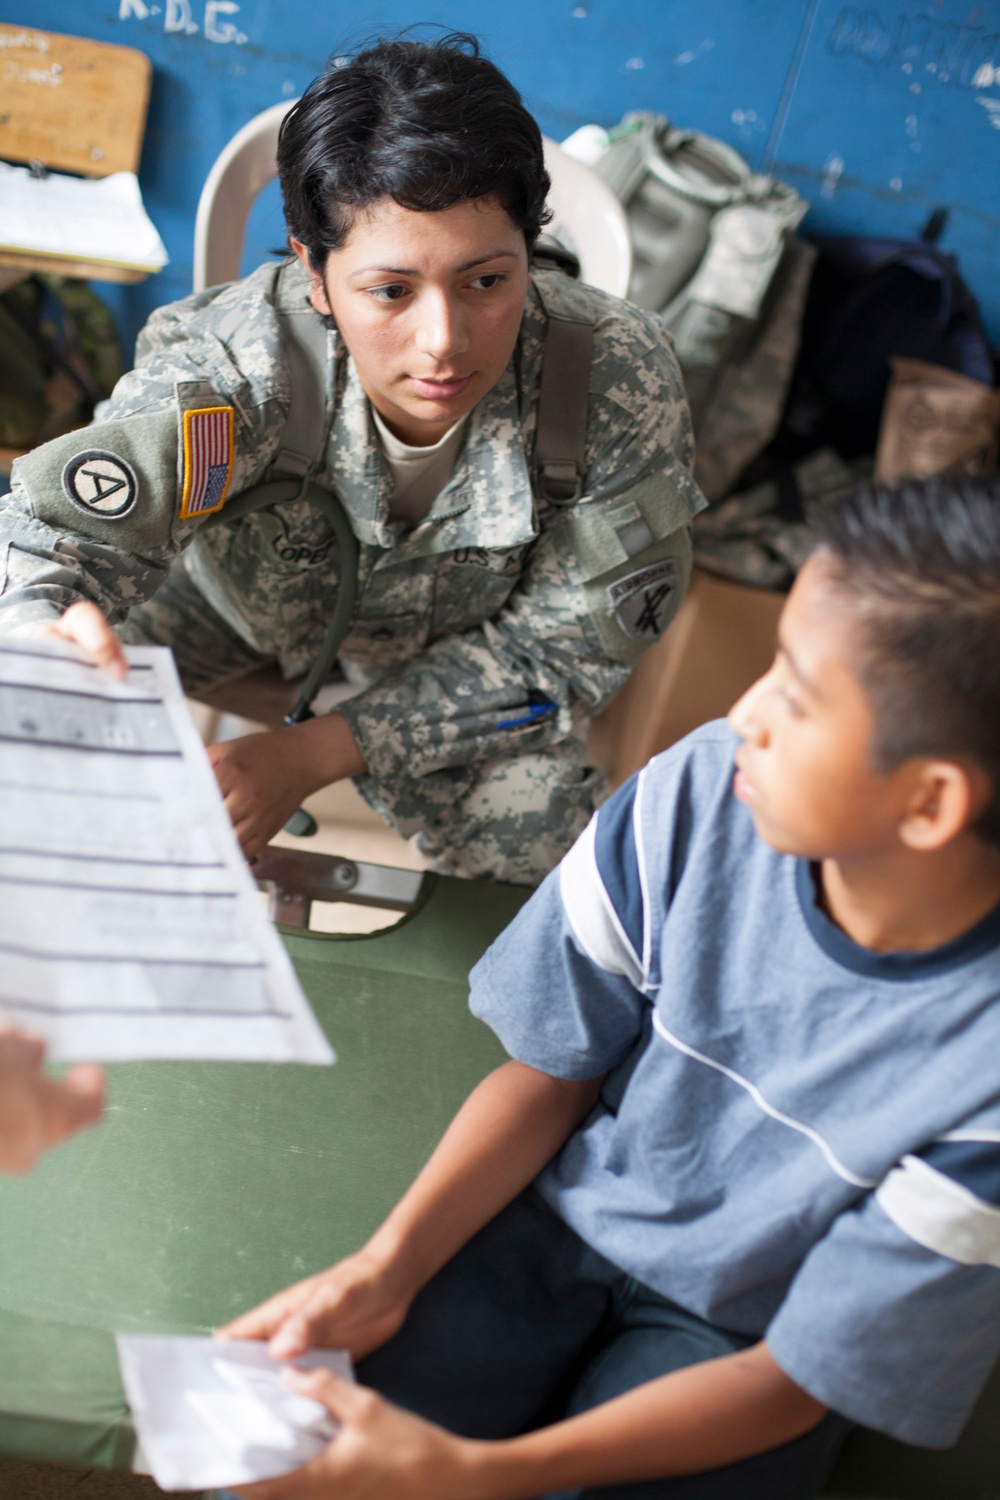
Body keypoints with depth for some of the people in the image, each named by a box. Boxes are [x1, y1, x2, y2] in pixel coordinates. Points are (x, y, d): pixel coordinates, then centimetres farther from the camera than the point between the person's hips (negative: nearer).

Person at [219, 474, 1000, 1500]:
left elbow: (797, 1382, -19)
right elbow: (556, 1072, -6)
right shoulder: (699, 797, -21)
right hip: (562, 1214, 2)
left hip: (729, 1333, -1)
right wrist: (387, 1268, -16)